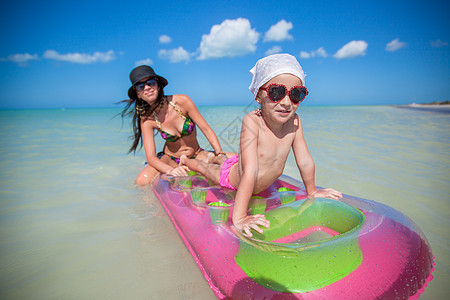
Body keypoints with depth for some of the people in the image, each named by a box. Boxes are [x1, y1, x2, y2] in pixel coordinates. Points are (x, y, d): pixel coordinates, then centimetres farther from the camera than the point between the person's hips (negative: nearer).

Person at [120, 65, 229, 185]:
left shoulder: (182, 101, -17)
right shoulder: (146, 120, -14)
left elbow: (207, 130, -14)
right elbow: (151, 156, -20)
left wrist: (221, 155, -27)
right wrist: (170, 170, -41)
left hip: (196, 155, 1)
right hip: (170, 159, 0)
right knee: (142, 181, -27)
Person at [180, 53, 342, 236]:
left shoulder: (294, 122, -24)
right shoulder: (252, 121, -39)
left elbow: (305, 161, -12)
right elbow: (251, 172, -45)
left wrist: (311, 192, -1)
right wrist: (239, 217, -45)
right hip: (232, 179, -4)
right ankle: (186, 160, 53)